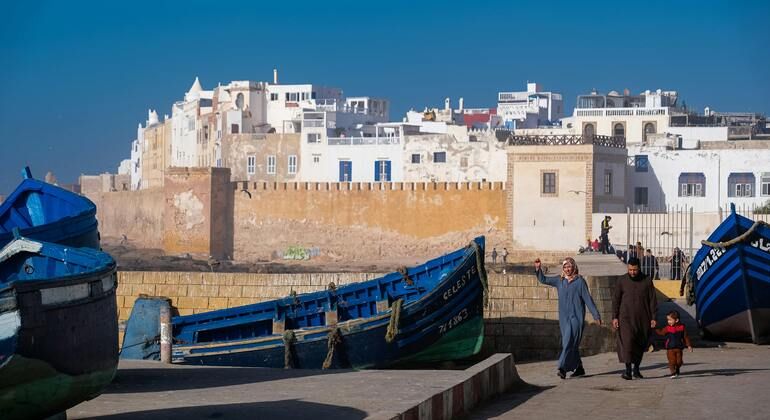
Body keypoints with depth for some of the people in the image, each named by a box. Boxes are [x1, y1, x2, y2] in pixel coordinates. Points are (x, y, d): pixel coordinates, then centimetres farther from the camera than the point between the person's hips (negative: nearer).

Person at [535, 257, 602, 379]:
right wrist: (538, 269, -2)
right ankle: (579, 368, 21)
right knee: (572, 344, 10)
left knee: (569, 342, -14)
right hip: (564, 317, 6)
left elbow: (588, 299, -4)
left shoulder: (580, 281, -4)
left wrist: (596, 315, -4)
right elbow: (543, 280, 15)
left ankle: (562, 368, -22)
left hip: (576, 317, -6)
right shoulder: (559, 280, 10)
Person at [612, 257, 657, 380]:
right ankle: (628, 370, -21)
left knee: (640, 344, 8)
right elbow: (615, 299, 6)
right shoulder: (622, 281, 3)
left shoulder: (647, 281, 4)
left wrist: (653, 318, 0)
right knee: (627, 341, -17)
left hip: (642, 318, 2)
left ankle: (636, 369, 22)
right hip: (626, 318, -2)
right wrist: (614, 317, -1)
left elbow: (652, 300, 6)